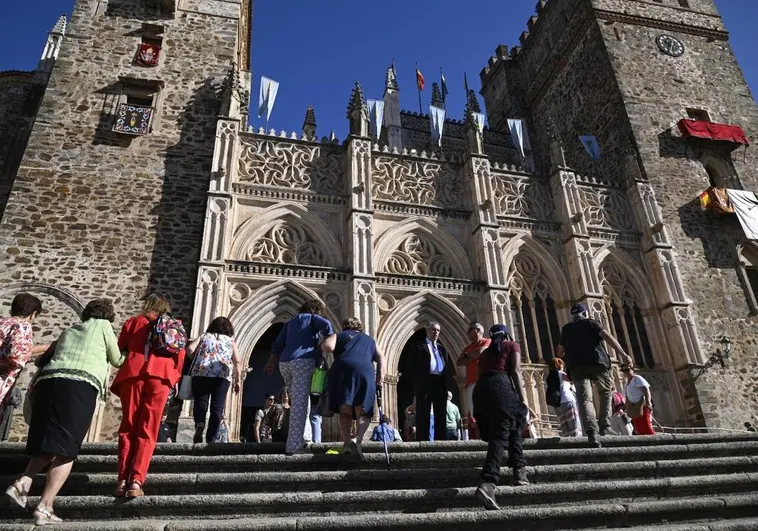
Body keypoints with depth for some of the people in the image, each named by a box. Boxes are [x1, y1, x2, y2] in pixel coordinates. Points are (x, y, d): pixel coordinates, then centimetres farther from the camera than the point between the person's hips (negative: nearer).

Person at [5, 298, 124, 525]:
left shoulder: (68, 331, 31)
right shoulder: (102, 325, 15)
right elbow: (117, 360, 21)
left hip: (48, 381, 6)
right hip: (79, 386, -6)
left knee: (46, 444, 16)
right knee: (65, 450, -4)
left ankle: (22, 483, -5)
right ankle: (44, 507, -9)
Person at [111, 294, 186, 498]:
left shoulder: (134, 321, 20)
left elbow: (120, 349, 19)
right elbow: (180, 353, 10)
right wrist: (174, 377, 17)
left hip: (132, 374, 0)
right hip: (160, 376, 0)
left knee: (128, 428, 7)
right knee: (147, 432, 0)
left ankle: (123, 480, 0)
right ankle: (136, 481, -11)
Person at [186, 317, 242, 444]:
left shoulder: (204, 336, 20)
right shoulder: (230, 341, 19)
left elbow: (190, 348, 2)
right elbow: (237, 362, 9)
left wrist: (197, 360, 17)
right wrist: (237, 380, 12)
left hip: (201, 373, 1)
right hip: (222, 375, 0)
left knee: (200, 403, 5)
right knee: (217, 408, 1)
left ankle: (199, 424, -24)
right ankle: (210, 440, -4)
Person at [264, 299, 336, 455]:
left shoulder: (291, 322, 29)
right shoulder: (313, 318, 13)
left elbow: (278, 344, 25)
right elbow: (326, 325, -9)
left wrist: (271, 363, 26)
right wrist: (332, 337, 4)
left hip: (284, 363, 6)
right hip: (303, 361, -6)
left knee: (299, 401, 18)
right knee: (300, 404, -11)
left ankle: (304, 438, 15)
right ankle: (294, 446, -16)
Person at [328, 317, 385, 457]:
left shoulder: (340, 335, 27)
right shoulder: (369, 340, 33)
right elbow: (381, 357, 17)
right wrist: (380, 376, 8)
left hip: (342, 369, 0)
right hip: (365, 371, 1)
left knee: (345, 411, 5)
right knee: (363, 412, 0)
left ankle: (346, 442, -8)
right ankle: (357, 439, -24)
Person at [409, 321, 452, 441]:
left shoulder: (442, 348, 22)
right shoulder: (419, 346, 5)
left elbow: (447, 365, 20)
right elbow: (412, 365, -1)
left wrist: (445, 379, 5)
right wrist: (419, 379, -7)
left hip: (440, 384, 6)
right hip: (425, 383, -6)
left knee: (441, 415, 7)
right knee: (424, 414, -4)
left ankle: (440, 440, 13)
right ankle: (423, 440, -2)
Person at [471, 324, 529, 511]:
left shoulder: (485, 352, 31)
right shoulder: (512, 345, 17)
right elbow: (515, 372, 3)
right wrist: (522, 398, 0)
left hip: (480, 389, 6)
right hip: (500, 386, -5)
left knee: (497, 432, 17)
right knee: (501, 434, -8)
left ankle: (518, 472, 13)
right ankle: (488, 483, -20)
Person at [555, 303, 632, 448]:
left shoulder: (566, 329, 24)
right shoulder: (592, 323, 16)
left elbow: (559, 352, 24)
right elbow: (607, 336, -3)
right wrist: (623, 354, -12)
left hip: (576, 366, 1)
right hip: (597, 362, -1)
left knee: (584, 399, -7)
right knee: (607, 391, 23)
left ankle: (592, 432, -29)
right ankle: (604, 426, 11)